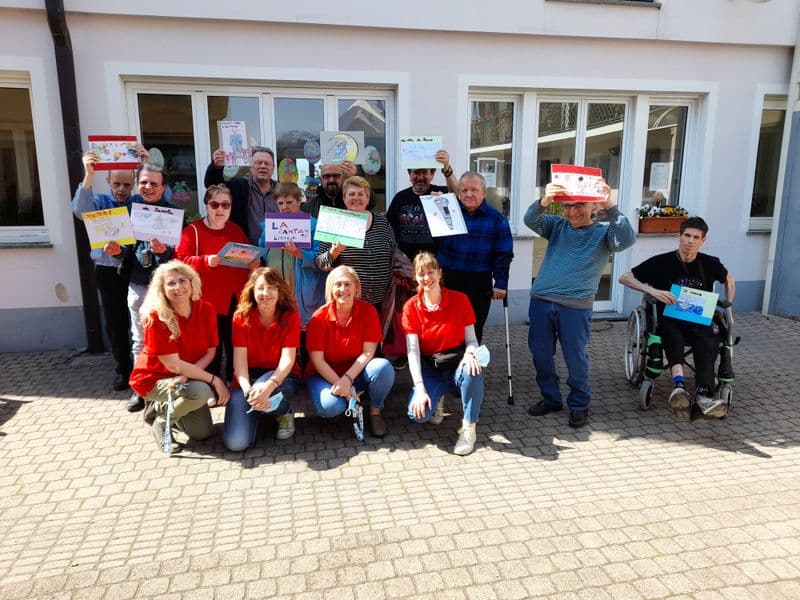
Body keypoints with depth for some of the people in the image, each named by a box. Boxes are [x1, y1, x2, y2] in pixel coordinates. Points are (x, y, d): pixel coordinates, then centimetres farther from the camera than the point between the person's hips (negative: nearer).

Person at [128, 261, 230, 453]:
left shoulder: (206, 309, -10)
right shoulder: (156, 317, -23)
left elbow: (210, 352, -7)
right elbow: (174, 365, -24)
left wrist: (185, 376, -24)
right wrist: (214, 379, -25)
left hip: (188, 376, 5)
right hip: (154, 378, -5)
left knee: (203, 433, -2)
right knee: (200, 391, -33)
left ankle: (163, 406, 22)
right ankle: (161, 421, -3)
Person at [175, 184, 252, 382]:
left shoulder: (237, 230, 13)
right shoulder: (193, 230, -1)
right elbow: (181, 260, -8)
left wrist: (254, 263, -2)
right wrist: (205, 261, -22)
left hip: (236, 299, 4)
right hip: (209, 300, -3)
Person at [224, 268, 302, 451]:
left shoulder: (290, 315, -10)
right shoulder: (241, 317, -8)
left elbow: (287, 359, -18)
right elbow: (239, 360, -15)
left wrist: (269, 385, -37)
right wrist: (248, 390, -34)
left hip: (280, 376, -1)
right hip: (249, 377, 1)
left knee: (263, 391, -39)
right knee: (236, 443, -17)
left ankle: (284, 413, -2)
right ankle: (257, 411, 17)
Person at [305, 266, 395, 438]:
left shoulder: (368, 311, -10)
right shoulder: (320, 317, -12)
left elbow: (368, 352, -14)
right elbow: (317, 359, -13)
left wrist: (347, 379, -26)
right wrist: (339, 384, -24)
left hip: (357, 371, 1)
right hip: (326, 374, -1)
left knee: (383, 367, -31)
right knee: (329, 407, -32)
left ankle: (375, 411, -3)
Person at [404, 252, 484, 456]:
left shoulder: (460, 299, -6)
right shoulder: (411, 307, -6)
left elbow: (471, 339, -4)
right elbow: (413, 351, -11)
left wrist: (470, 354, -29)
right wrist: (420, 388, -23)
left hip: (457, 364, 0)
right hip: (429, 368, 1)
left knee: (472, 371, -38)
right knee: (418, 413, -26)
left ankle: (469, 427, -14)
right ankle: (436, 399, 12)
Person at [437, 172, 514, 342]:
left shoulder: (496, 218, 0)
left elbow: (503, 255, -1)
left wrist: (501, 283, -6)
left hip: (479, 283, -1)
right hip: (447, 279, 1)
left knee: (474, 329, 10)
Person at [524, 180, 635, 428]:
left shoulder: (603, 233, 3)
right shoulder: (557, 226, 10)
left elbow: (626, 239, -17)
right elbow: (530, 221, -7)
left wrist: (610, 208, -31)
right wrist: (544, 202, -29)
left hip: (575, 307, -3)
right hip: (541, 301, 4)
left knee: (575, 358, 4)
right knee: (541, 354, 12)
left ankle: (579, 405, 25)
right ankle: (550, 398, 31)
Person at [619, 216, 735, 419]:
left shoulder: (710, 264, 8)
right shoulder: (662, 262, -3)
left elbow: (729, 280, 30)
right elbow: (625, 278, -6)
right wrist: (653, 291, -20)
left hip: (699, 321, 2)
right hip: (669, 321, -2)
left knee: (708, 340, -33)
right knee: (672, 333, -39)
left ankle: (703, 395, -51)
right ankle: (679, 383, -59)